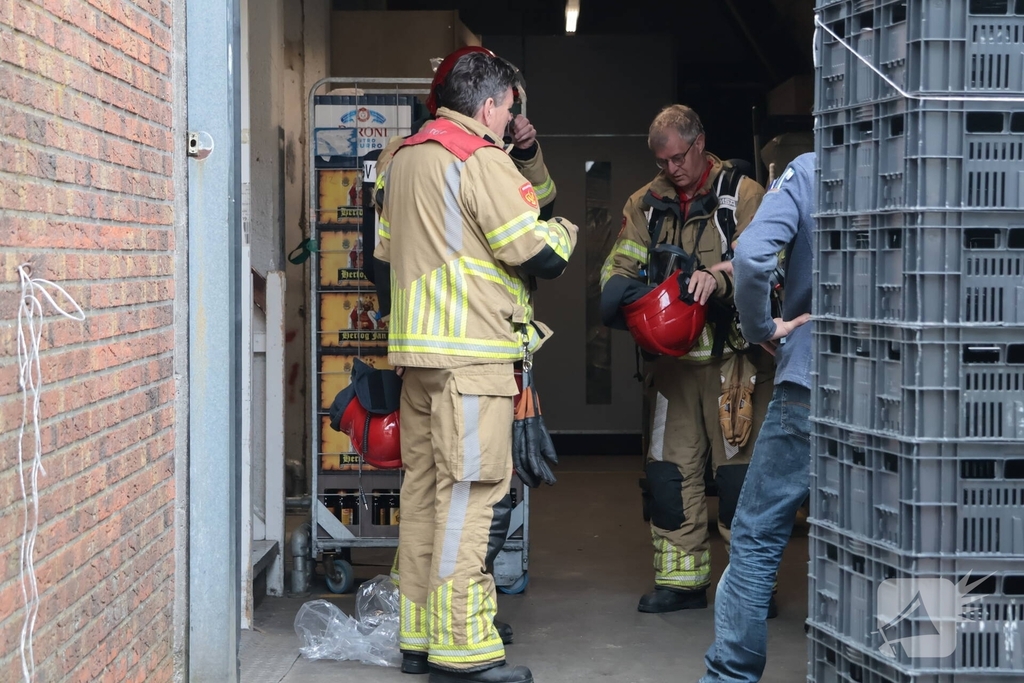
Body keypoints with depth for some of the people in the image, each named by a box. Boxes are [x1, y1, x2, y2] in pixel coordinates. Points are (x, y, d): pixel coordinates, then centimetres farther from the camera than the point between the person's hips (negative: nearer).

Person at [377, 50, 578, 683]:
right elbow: (537, 254, -14)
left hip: (416, 349, 9)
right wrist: (564, 229, 6)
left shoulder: (404, 158, 16)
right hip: (471, 354, -9)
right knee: (471, 491, -7)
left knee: (424, 486, 12)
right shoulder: (481, 158, -11)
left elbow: (387, 250, 22)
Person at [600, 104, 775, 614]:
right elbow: (622, 262, 8)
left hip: (733, 355, -5)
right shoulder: (646, 203, 12)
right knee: (670, 466, 7)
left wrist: (718, 277, -31)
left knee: (739, 467, -3)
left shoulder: (742, 195, -2)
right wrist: (619, 289, -16)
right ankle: (681, 579, 17)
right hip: (672, 356, 5)